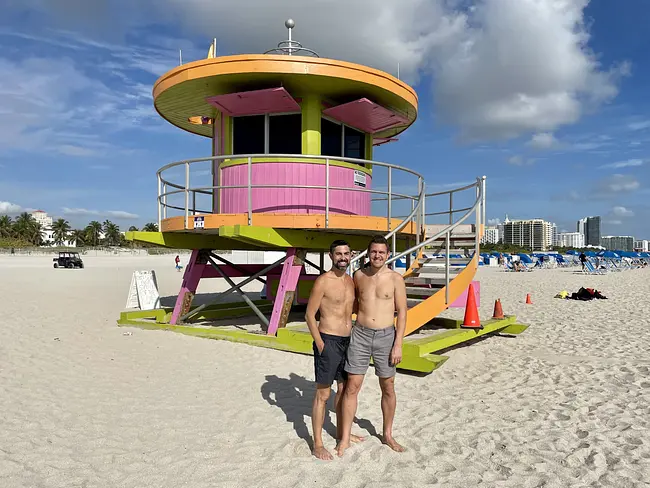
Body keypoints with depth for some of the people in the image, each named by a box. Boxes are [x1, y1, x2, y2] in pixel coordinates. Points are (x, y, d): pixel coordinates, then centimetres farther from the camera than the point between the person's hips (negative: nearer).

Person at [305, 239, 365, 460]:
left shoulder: (350, 280, 9)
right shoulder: (323, 281, -13)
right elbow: (309, 315, -12)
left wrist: (353, 338, 15)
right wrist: (320, 344, -14)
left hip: (347, 341, 8)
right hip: (329, 342, -7)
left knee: (344, 389, 19)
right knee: (323, 394, 0)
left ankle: (340, 432, 36)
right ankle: (317, 444, 12)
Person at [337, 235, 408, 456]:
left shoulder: (395, 278, -5)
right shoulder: (359, 275, 3)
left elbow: (402, 312, -5)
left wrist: (398, 344, -9)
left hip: (385, 336, -1)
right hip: (360, 335, 1)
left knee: (388, 388, 12)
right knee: (352, 387, 3)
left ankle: (387, 434, 31)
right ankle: (345, 438, 16)